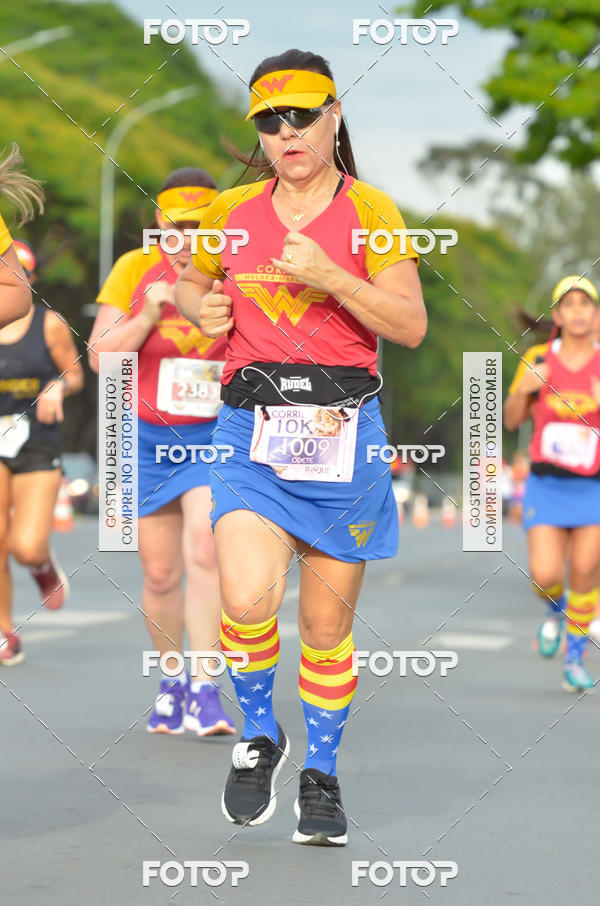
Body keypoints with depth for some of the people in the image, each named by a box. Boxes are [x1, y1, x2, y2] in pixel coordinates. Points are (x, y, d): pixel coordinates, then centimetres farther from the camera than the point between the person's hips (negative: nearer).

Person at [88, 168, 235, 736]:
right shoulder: (133, 269, -3)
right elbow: (99, 357, -7)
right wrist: (147, 316, -22)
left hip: (218, 434, -2)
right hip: (147, 438, 2)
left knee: (204, 553, -20)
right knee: (160, 574, 8)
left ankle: (204, 690, -17)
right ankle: (171, 678, 30)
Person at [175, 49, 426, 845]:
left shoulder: (371, 211, 2)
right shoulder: (232, 212, 10)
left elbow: (410, 326, -5)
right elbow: (189, 282, 28)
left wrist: (328, 276, -17)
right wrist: (200, 308, 5)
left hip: (343, 432, -1)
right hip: (252, 431, 1)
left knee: (327, 622, 5)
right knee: (250, 599, -20)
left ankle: (321, 774, 25)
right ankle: (258, 736, 8)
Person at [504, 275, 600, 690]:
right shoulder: (538, 359, 0)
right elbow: (511, 420, 6)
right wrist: (523, 389, -13)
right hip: (547, 484, 1)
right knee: (546, 576, -10)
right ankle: (556, 610, 28)